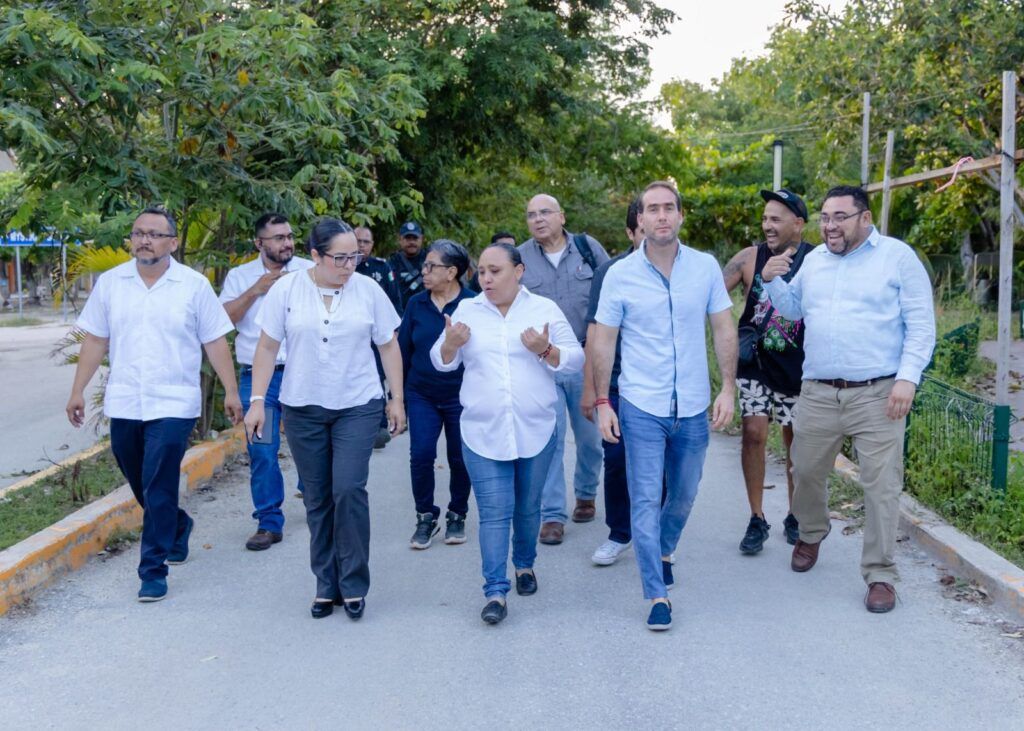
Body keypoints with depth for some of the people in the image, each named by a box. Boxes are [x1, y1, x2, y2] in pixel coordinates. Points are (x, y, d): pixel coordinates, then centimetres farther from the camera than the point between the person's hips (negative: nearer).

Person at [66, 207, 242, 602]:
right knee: (142, 486, 16)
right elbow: (94, 341, 9)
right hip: (123, 405, 4)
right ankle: (177, 528, 42)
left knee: (158, 491, -7)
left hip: (173, 405, -4)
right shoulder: (110, 283, 5)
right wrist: (78, 391, 6)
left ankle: (153, 570, 1)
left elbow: (215, 342, 0)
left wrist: (231, 391, -4)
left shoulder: (194, 285, -3)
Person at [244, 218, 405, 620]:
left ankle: (354, 584, 2)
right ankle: (326, 586, 18)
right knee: (317, 499, 7)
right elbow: (267, 348, 1)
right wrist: (257, 400, -3)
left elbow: (388, 346, 5)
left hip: (357, 406, -1)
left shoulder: (368, 290, -1)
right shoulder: (286, 290, -3)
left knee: (349, 489, -11)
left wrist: (397, 398, 4)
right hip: (303, 408, 1)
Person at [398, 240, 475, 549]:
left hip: (461, 396, -2)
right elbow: (403, 349, 7)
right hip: (422, 395, 2)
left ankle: (457, 517, 26)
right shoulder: (416, 304, 3)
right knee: (420, 455, -6)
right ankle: (425, 517, 11)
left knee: (460, 459, 7)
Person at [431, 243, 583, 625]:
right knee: (494, 512, -6)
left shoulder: (545, 310, 1)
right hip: (483, 433, 0)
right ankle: (495, 591, -5)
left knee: (527, 507, 15)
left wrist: (546, 350, -19)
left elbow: (575, 359, 0)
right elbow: (442, 362, 10)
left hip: (535, 431, 0)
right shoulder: (466, 311, 5)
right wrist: (451, 343, -12)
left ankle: (525, 565, 37)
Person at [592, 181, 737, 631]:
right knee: (645, 500, -3)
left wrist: (728, 388, -3)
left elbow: (724, 328, 5)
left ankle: (664, 550, 45)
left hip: (693, 407, 2)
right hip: (641, 407, -2)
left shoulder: (706, 267, -1)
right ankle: (657, 595, 4)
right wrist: (602, 402, -5)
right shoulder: (620, 275, -5)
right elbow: (603, 341, -1)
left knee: (684, 495, 17)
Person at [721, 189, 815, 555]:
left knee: (796, 441, 10)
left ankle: (795, 517, 29)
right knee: (754, 433, -8)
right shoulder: (750, 258, -6)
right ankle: (757, 520, 6)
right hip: (755, 363, 0)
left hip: (797, 367, 0)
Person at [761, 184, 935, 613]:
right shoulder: (814, 260, 13)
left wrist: (907, 378, -13)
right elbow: (793, 309, 24)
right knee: (806, 472, 13)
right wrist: (771, 280, 5)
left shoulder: (897, 256, -2)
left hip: (877, 395, -4)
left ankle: (880, 574, 7)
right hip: (817, 394, 5)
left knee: (881, 486, -3)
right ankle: (810, 535, 40)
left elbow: (921, 324, -4)